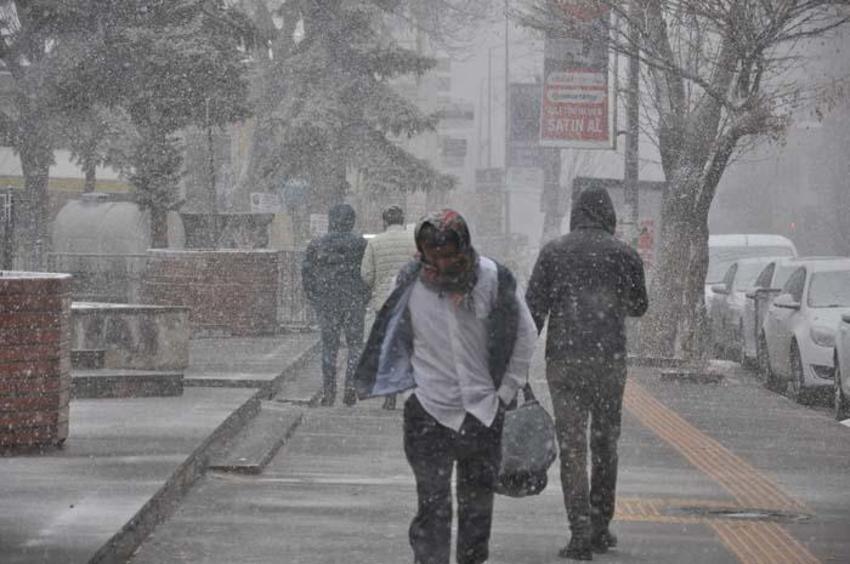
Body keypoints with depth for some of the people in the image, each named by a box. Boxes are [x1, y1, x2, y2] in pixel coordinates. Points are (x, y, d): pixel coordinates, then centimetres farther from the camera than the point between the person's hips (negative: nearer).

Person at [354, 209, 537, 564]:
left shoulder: (494, 279, -9)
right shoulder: (410, 282, -6)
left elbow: (525, 335, 2)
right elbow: (395, 337, 10)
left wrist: (506, 392, 2)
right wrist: (416, 380, 5)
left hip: (483, 412, 1)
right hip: (428, 413, -1)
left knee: (478, 504, 13)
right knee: (432, 507, -4)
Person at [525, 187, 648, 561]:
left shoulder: (553, 252, 2)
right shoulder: (623, 253, 2)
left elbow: (533, 309, -3)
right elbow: (638, 306, 15)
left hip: (563, 361, -1)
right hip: (609, 360, 1)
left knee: (571, 446, -1)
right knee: (605, 444, 15)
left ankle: (581, 533, -9)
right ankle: (600, 527, 18)